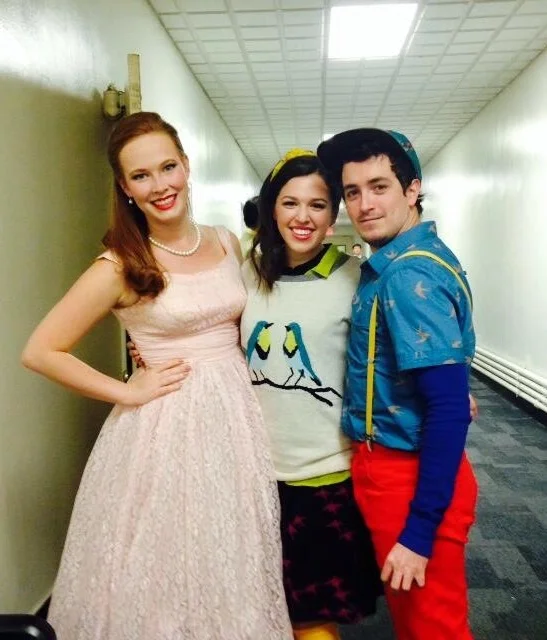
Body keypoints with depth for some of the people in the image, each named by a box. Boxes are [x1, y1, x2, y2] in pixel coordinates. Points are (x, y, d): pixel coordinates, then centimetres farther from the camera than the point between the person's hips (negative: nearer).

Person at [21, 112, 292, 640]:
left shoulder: (227, 244, 4)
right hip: (165, 429, -4)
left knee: (233, 577, 17)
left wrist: (237, 376, 3)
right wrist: (127, 392, -11)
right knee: (170, 574, 10)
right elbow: (40, 351, -9)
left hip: (236, 418, 4)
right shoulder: (120, 266, -10)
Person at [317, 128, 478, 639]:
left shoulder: (410, 275, -23)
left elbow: (450, 408, -26)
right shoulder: (403, 260, 7)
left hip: (413, 477, -9)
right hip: (394, 465, 9)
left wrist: (419, 530, -24)